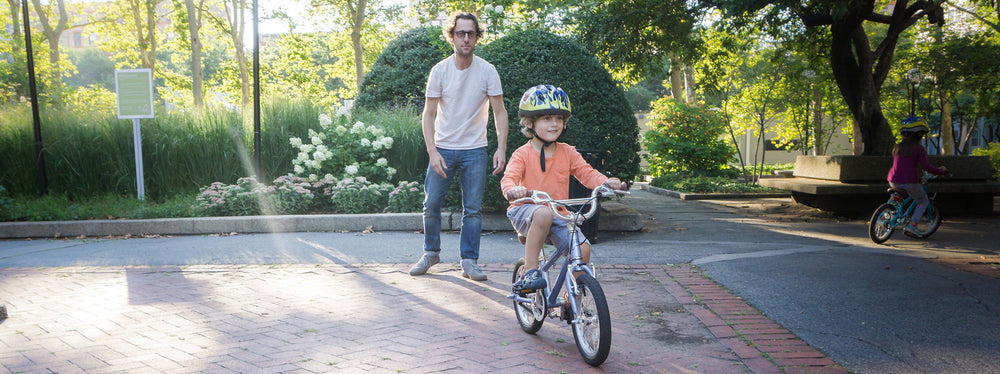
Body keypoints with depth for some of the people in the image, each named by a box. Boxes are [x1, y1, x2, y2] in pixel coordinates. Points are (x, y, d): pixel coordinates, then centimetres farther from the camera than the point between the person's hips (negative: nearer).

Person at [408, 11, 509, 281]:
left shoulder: (487, 71, -4)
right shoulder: (440, 71, -4)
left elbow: (499, 112, -1)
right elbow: (429, 114, -2)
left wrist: (501, 148, -12)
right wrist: (433, 152, -12)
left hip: (474, 150, 0)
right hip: (443, 148, 1)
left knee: (473, 208, 1)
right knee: (431, 204, 3)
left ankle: (469, 261, 12)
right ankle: (431, 253, 24)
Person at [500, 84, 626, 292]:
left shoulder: (567, 153, 7)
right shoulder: (523, 154, -5)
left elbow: (587, 173, 3)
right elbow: (509, 177, -18)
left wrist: (606, 182, -19)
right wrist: (513, 189, -43)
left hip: (558, 213, 4)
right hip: (526, 210, -4)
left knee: (583, 248, -17)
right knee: (543, 214, -40)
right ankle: (529, 271, -27)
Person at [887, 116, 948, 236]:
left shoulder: (897, 147, 12)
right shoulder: (918, 149, -6)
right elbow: (926, 166, -12)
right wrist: (941, 171, 2)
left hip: (894, 181, 5)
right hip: (909, 181, -5)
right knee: (924, 201, 16)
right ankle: (912, 224, 1)